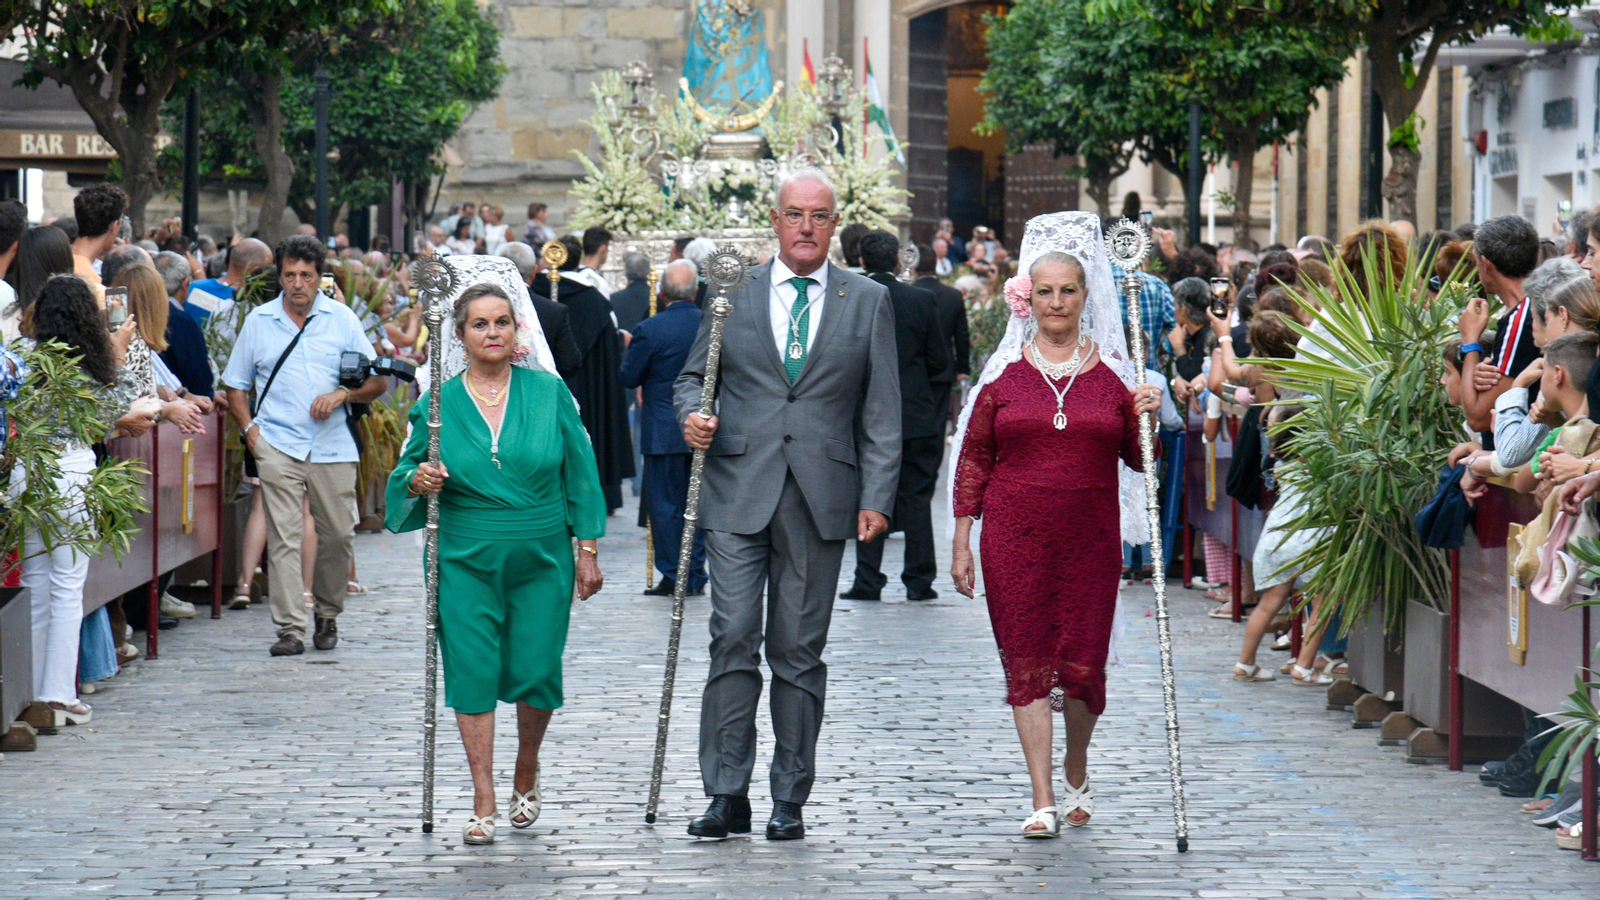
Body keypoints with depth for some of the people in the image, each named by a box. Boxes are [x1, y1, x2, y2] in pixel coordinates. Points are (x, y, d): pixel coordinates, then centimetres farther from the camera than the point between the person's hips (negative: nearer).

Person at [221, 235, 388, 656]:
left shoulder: (342, 319, 7)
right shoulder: (258, 321, 9)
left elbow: (376, 381, 9)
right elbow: (236, 387, 16)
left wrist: (342, 393, -10)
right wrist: (250, 429, 0)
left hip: (333, 446, 1)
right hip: (277, 444, -1)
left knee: (338, 534, 2)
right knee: (282, 535, -10)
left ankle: (327, 616, 23)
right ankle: (290, 628, -11)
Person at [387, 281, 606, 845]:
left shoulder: (549, 393, 2)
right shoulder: (438, 404, 2)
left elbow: (579, 473, 6)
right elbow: (406, 475, 11)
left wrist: (588, 550, 4)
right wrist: (416, 482, -13)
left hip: (541, 560, 0)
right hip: (466, 562, 0)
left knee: (536, 672, -1)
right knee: (473, 671, -6)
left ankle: (526, 772, 28)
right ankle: (483, 804, 1)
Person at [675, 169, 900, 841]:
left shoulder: (868, 302, 9)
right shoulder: (732, 293, 10)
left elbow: (881, 412, 6)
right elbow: (692, 376, 16)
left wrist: (876, 498, -2)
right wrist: (692, 416, -7)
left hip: (820, 500, 0)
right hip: (737, 493, 0)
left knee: (799, 650, 4)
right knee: (733, 640, -8)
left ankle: (790, 799, 10)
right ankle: (727, 795, -3)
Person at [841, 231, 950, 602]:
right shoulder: (922, 300, -5)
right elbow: (940, 362, -1)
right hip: (916, 415, 1)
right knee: (915, 498, 7)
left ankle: (868, 580, 3)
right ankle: (919, 581, 8)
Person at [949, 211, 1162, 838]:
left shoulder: (1112, 369, 7)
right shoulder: (1005, 371, 5)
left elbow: (1137, 459, 12)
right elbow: (973, 459, 7)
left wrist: (1147, 418, -9)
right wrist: (962, 544, 3)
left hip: (1091, 537, 0)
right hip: (1015, 535, 0)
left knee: (1083, 664, -1)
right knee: (1026, 661, -4)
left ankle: (1077, 770, 28)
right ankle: (1043, 801, -1)